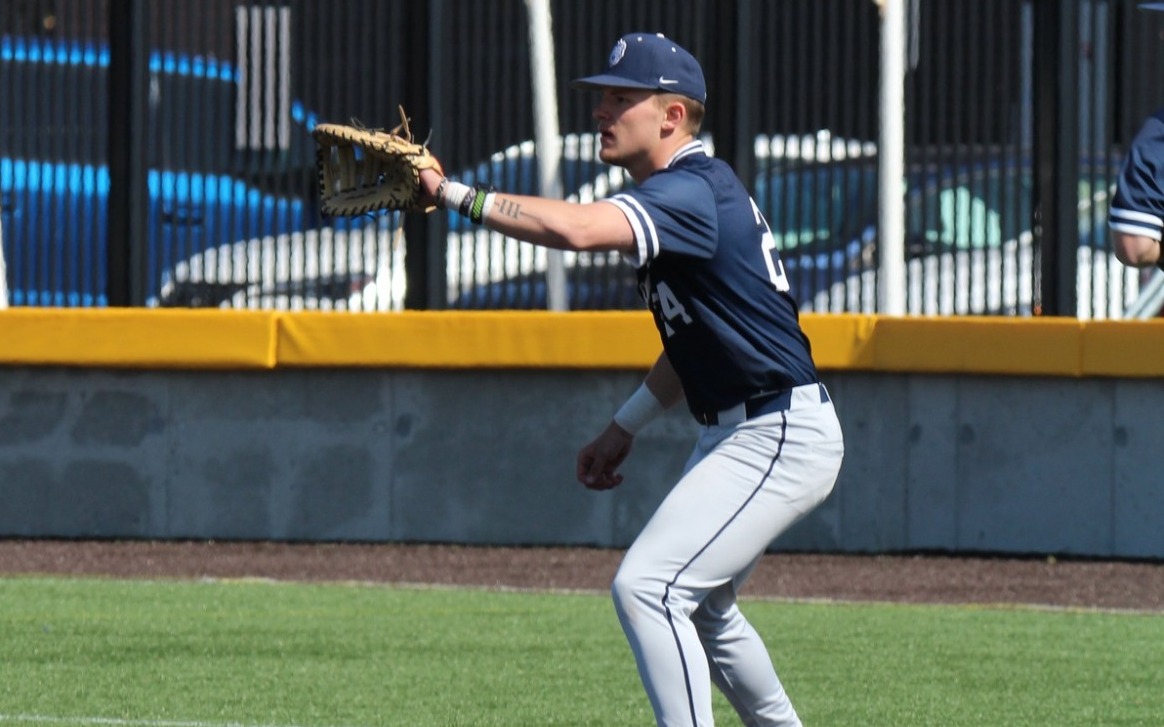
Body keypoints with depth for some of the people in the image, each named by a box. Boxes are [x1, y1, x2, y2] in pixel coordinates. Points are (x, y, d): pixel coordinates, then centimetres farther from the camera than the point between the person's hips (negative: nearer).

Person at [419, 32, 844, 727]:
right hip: (735, 434, 11)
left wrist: (455, 196, -35)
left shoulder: (693, 191, -20)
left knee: (646, 586, -20)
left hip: (781, 437, -11)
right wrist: (627, 426, 21)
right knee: (698, 609, 26)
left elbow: (578, 228, -39)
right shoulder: (686, 191, 13)